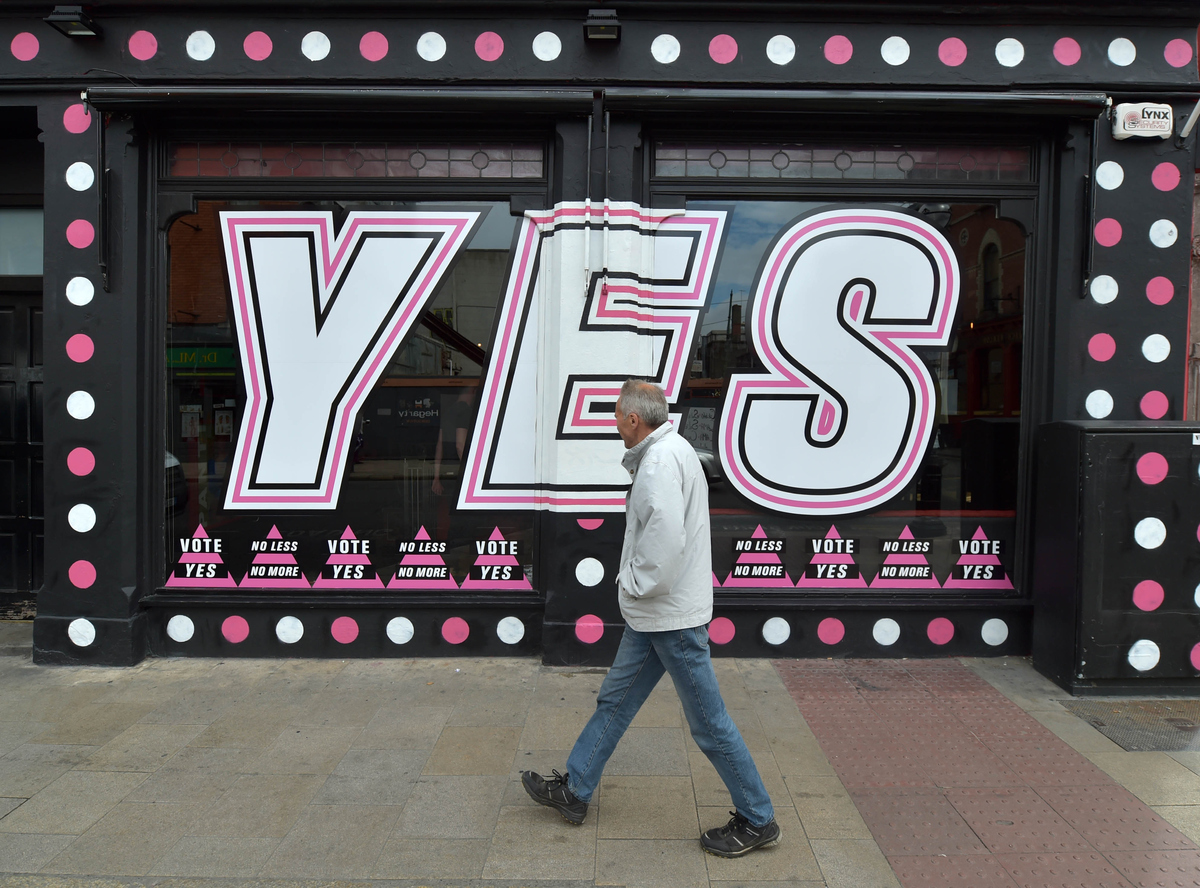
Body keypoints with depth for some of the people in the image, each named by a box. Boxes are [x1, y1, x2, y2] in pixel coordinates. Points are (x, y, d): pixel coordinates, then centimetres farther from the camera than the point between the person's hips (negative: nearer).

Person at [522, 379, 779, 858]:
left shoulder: (662, 459, -21)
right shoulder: (664, 453, 13)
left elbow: (666, 537, -30)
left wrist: (636, 583, -17)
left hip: (672, 616, -11)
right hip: (653, 612, 11)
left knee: (709, 723, 1)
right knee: (615, 700, 18)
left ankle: (757, 820, 16)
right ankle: (574, 791, 31)